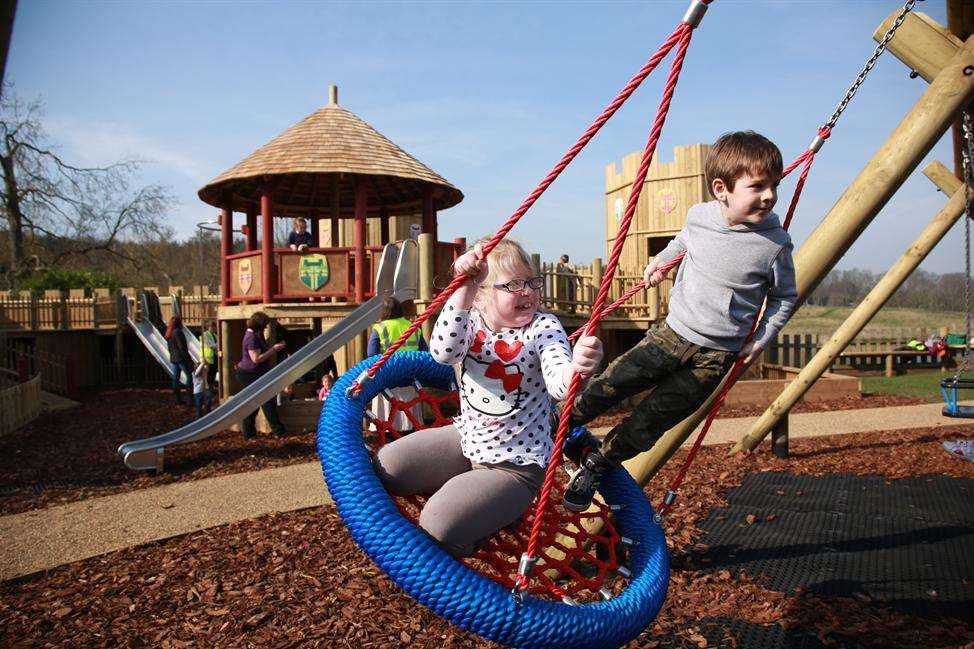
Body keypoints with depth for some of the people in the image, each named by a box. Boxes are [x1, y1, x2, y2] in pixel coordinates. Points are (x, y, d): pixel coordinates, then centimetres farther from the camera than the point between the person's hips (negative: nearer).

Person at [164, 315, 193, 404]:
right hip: (181, 358, -9)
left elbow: (169, 348, 16)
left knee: (176, 377, 8)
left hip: (173, 359, 9)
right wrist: (188, 358, -14)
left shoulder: (168, 334, 11)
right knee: (190, 375, -2)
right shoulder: (177, 332, -16)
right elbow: (182, 347, -18)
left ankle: (178, 399, 12)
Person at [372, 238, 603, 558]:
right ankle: (459, 488, 18)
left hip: (514, 465, -5)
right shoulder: (471, 321, -8)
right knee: (383, 467, 0)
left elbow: (557, 381, -36)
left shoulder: (543, 327, -17)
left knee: (438, 528, -19)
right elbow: (443, 352, -31)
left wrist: (576, 369, -61)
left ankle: (502, 510, 10)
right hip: (465, 439, 5)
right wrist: (465, 288, -44)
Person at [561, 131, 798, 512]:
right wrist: (660, 261, 12)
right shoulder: (699, 216, -5)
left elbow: (784, 297, 3)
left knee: (651, 420, -4)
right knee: (613, 383, -6)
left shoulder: (775, 243, -13)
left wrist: (761, 340, -1)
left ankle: (597, 464, 18)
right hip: (673, 331, 3)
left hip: (716, 356, -2)